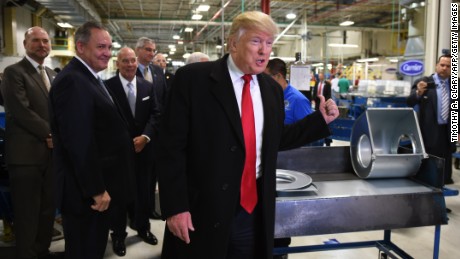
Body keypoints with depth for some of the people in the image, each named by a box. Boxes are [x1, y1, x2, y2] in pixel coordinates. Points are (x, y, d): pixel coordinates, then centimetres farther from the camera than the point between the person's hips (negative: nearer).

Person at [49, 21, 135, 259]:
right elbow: (79, 142, -26)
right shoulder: (72, 81, -20)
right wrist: (96, 189, -22)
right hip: (86, 190, -10)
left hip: (97, 186, 10)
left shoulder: (90, 78, 13)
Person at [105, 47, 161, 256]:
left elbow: (155, 114, 3)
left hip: (143, 146, 4)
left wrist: (145, 136, -11)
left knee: (143, 190, 14)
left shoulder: (147, 86, 7)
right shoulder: (108, 86, -7)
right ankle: (118, 234, 24)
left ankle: (143, 228, 33)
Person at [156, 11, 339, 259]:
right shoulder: (192, 78, -10)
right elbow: (171, 145, -11)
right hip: (201, 210, -4)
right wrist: (175, 206, -14)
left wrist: (321, 119, 8)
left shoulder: (272, 88, 7)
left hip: (254, 209, 5)